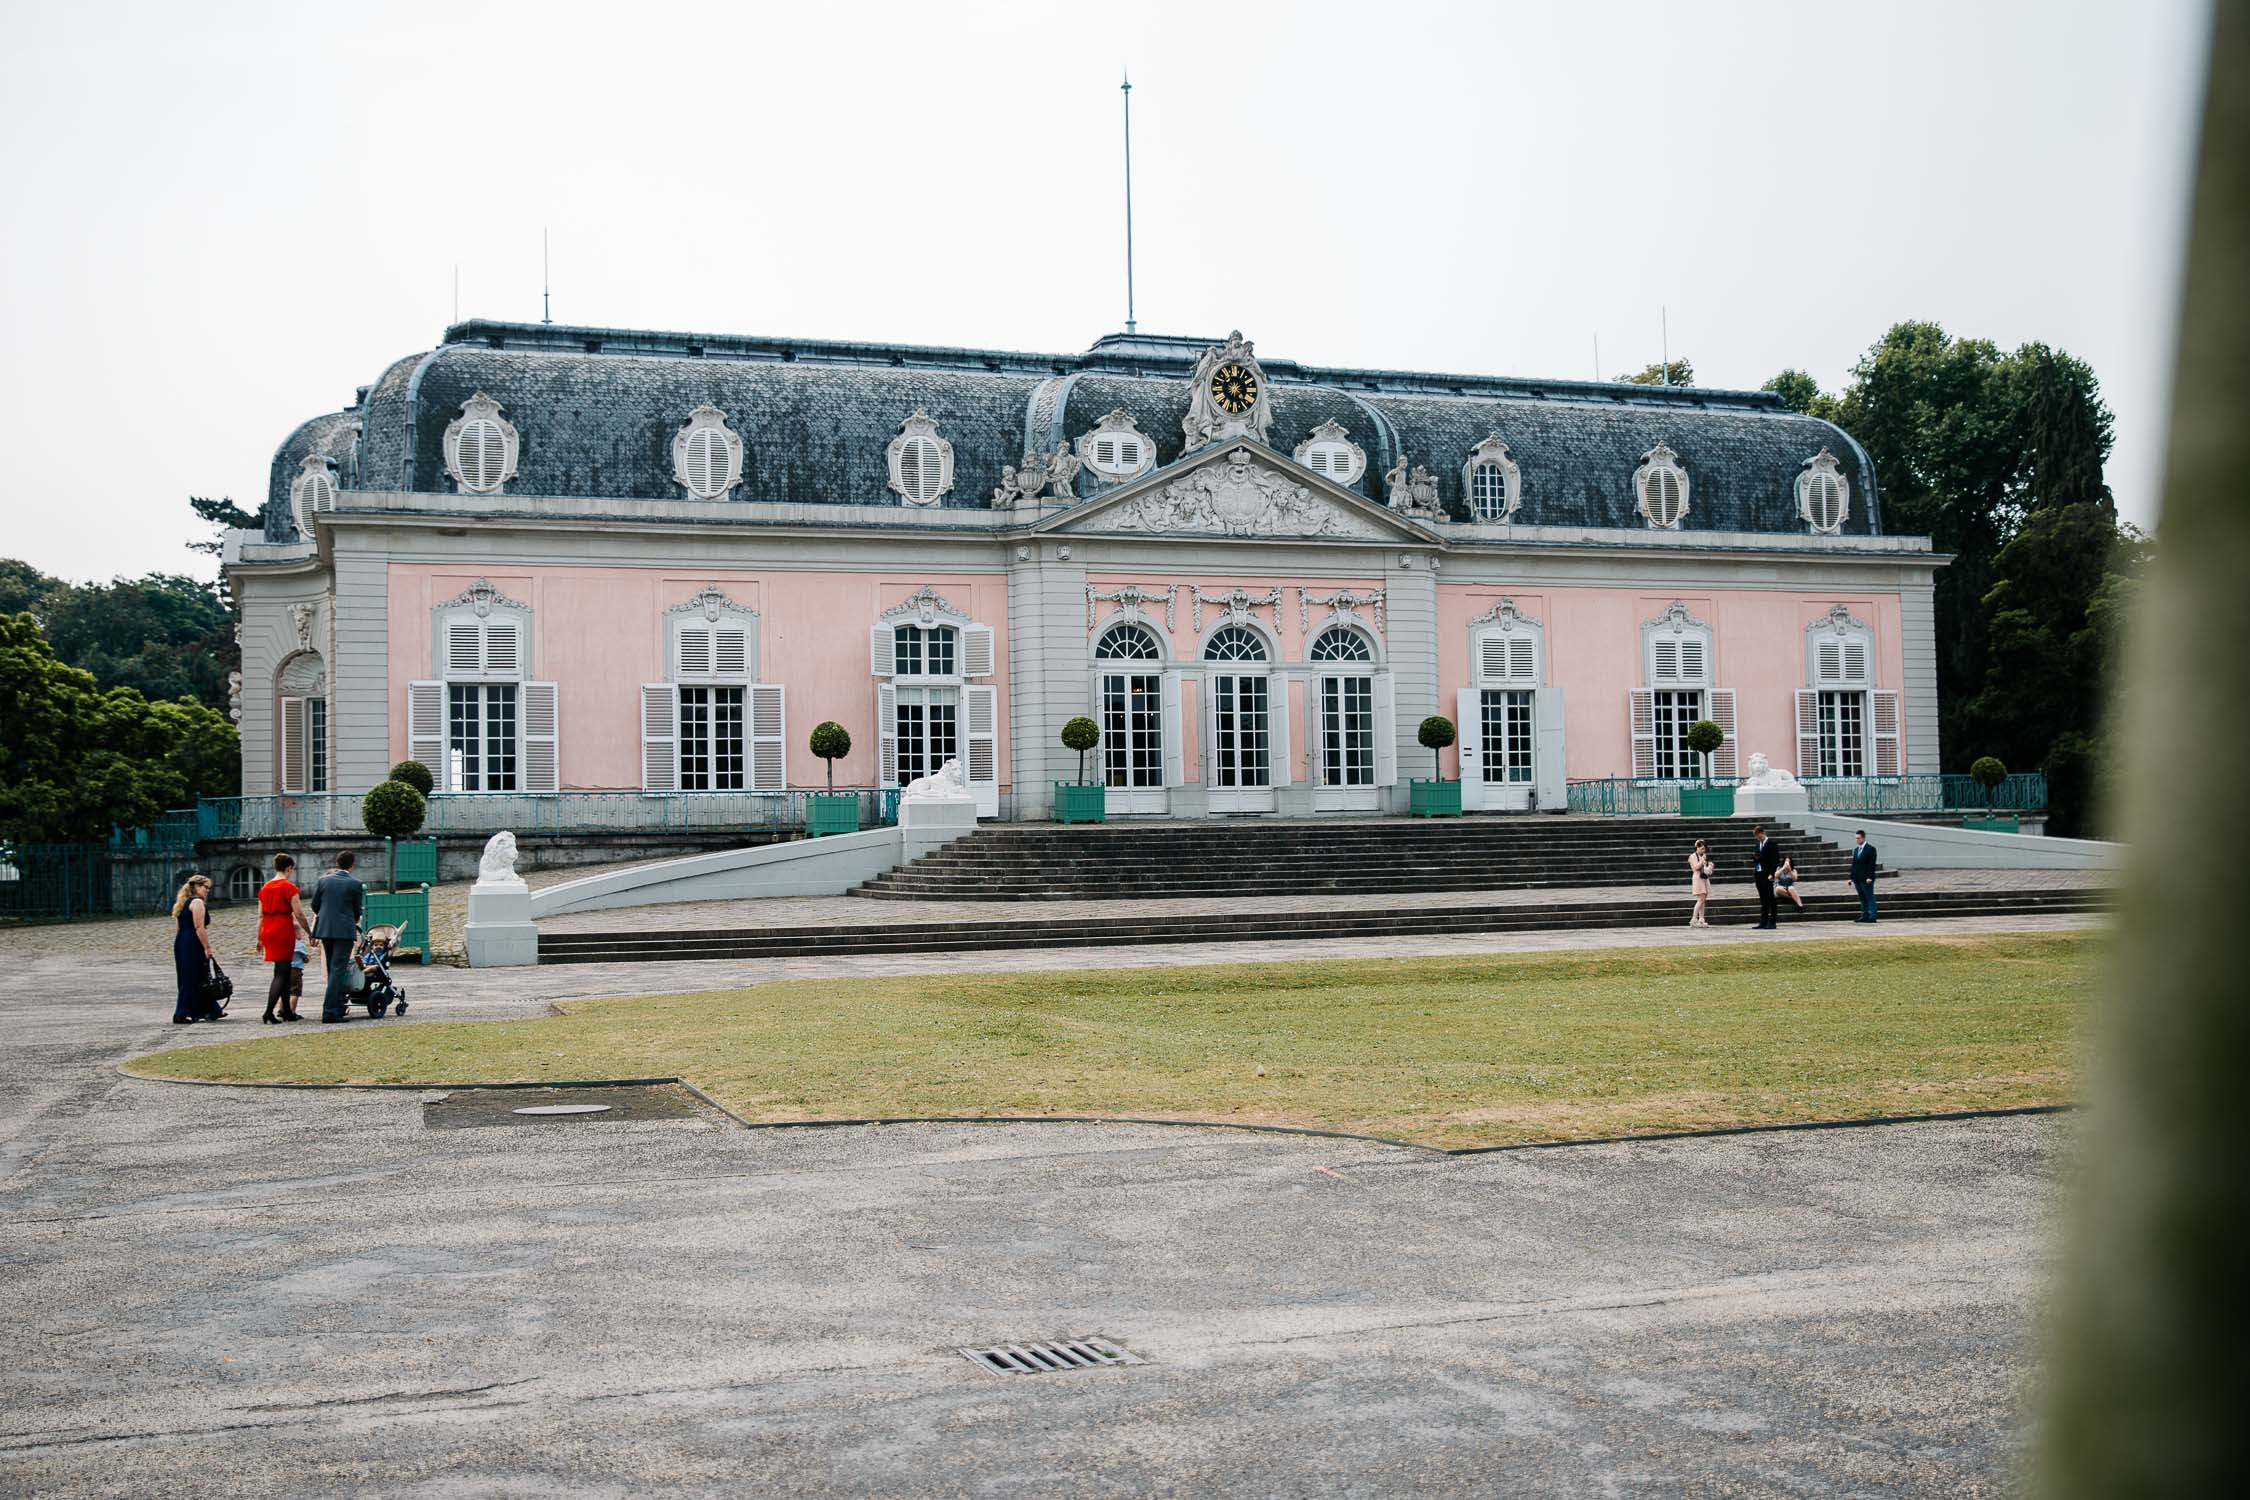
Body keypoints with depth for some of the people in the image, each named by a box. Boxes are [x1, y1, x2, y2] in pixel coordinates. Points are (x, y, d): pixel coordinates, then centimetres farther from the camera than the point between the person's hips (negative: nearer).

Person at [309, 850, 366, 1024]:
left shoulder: (324, 880, 4)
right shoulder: (355, 883, -6)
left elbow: (315, 905, 10)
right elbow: (358, 909, 1)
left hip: (325, 929, 5)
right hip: (344, 930, -5)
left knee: (332, 969, 17)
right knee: (338, 970, -6)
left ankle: (339, 1007, 26)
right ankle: (330, 1013, -14)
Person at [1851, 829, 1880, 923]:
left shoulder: (1870, 849, -5)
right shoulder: (1856, 850, 17)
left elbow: (1872, 864, -12)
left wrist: (1869, 877, -19)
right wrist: (1852, 878, 12)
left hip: (1866, 879, -7)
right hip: (1857, 879, 7)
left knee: (1870, 897, -5)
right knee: (1862, 898, 8)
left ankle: (1872, 916, -5)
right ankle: (1864, 915, 11)